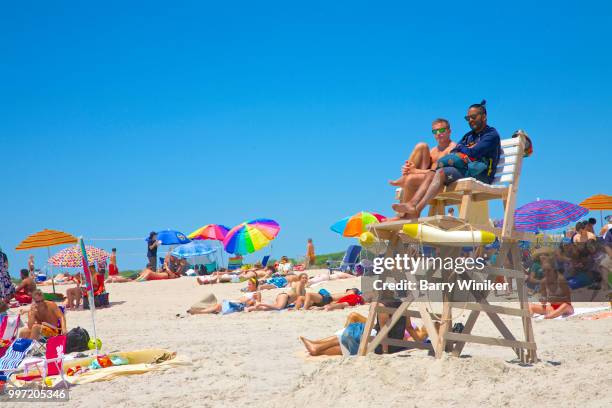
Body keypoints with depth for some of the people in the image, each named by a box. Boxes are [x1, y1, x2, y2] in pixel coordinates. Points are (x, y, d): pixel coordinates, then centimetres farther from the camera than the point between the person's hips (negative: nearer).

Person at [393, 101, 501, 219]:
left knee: (441, 172, -28)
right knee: (431, 174, -15)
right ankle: (411, 204, -35)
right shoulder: (469, 136, 28)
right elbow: (453, 152, 14)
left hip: (480, 175, -8)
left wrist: (460, 148, 8)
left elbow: (473, 152, -12)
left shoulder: (492, 134, 3)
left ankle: (417, 209, -44)